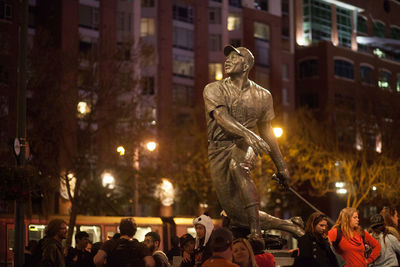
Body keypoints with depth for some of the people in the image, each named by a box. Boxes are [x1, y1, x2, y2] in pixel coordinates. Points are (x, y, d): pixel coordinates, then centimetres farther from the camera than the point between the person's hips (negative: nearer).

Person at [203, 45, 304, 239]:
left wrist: (280, 165, 23)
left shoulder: (261, 96, 8)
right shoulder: (213, 90, 2)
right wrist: (247, 133, -36)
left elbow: (266, 130, 19)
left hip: (244, 146, -1)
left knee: (237, 166, -40)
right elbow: (221, 117, -16)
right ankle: (287, 225, 16)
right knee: (237, 216, -4)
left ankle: (256, 232, -40)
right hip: (219, 150, 1)